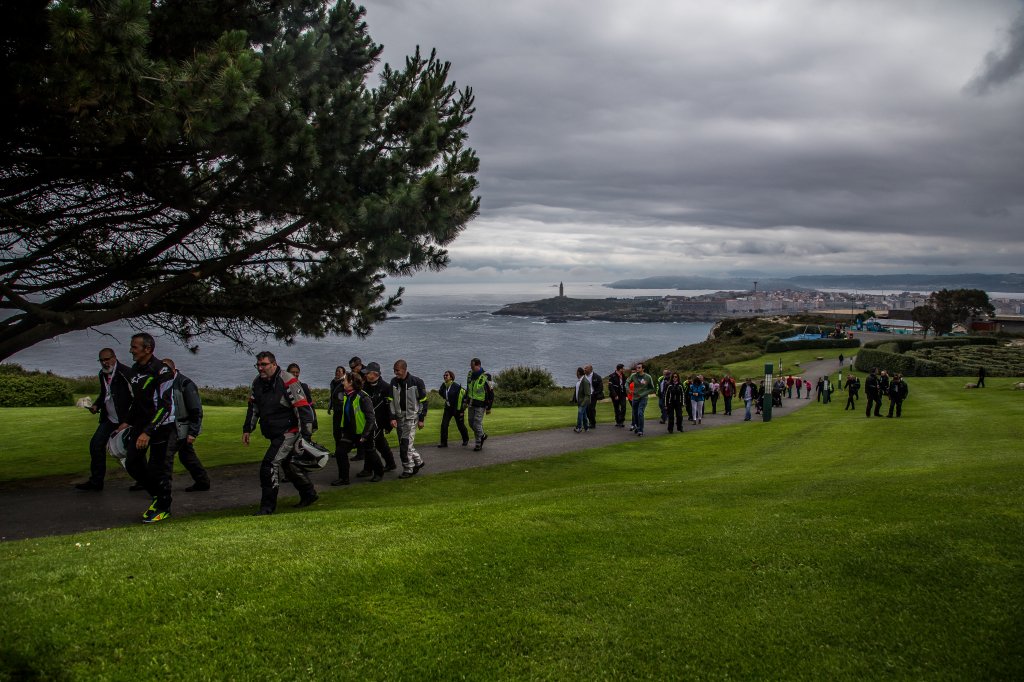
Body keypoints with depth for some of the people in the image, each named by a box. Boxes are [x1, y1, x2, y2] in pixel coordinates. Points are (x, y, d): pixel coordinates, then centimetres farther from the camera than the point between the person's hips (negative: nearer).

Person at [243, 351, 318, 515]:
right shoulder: (257, 383, 5)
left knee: (270, 464, -16)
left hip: (289, 432, -9)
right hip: (274, 434, 9)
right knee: (288, 465, 19)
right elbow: (253, 408, 18)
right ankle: (309, 494, 37)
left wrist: (306, 434, -21)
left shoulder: (288, 381, -19)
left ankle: (268, 506, -7)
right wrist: (247, 429, 15)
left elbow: (303, 408, -19)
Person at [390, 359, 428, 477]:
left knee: (406, 443, -9)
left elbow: (423, 401, -5)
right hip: (399, 416, 6)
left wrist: (421, 419, -6)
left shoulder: (416, 382, -10)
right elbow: (391, 401, 4)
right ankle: (418, 461, 29)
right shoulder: (394, 382, 4)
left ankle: (408, 469, 2)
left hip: (412, 416, -6)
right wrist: (393, 418, -5)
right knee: (403, 444, 10)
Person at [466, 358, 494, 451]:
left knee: (477, 424, -7)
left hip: (480, 405, -7)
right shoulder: (470, 374, 4)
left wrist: (489, 408, -10)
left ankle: (478, 444, 6)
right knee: (471, 423, 13)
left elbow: (491, 394, -11)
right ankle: (482, 435, 34)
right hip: (471, 404, 7)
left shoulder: (486, 378, -16)